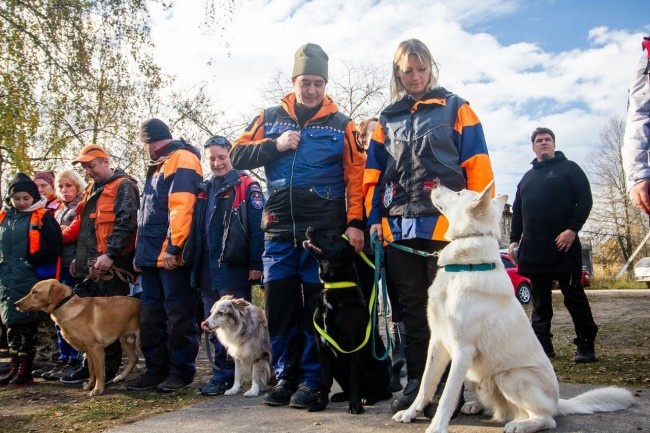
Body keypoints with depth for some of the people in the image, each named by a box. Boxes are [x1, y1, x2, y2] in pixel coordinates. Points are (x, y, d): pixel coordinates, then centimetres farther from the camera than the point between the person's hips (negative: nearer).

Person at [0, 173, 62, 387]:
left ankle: (26, 371, 7)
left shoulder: (43, 217, -4)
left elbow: (55, 246, -10)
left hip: (30, 279, -5)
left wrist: (32, 261, -14)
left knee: (27, 324, -1)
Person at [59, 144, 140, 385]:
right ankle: (90, 365, 19)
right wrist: (80, 257, 22)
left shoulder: (123, 187, -6)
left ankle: (108, 369, 6)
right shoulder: (93, 190, 22)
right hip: (91, 266, 9)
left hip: (112, 266, -9)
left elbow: (126, 223, -18)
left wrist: (109, 254, -24)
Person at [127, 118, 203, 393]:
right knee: (150, 316, 11)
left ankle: (181, 372, 5)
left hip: (172, 256, -10)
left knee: (178, 316, -3)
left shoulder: (182, 159, -7)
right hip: (152, 256, 10)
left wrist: (174, 247, -24)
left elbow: (181, 205, -19)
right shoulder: (158, 166, 25)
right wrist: (141, 251, 21)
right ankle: (156, 370, 19)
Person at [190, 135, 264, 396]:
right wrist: (197, 265, 15)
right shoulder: (206, 190, 17)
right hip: (208, 271, 7)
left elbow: (256, 227, -11)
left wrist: (255, 264, -17)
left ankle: (224, 375, 6)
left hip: (234, 269, -7)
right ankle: (223, 374, 19)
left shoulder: (247, 186, -4)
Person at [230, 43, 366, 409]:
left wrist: (355, 222, -9)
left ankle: (311, 381, 11)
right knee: (279, 305, 4)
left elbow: (355, 176, 0)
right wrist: (275, 145, -7)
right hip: (280, 230, 3)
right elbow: (238, 155, 7)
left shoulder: (341, 124, 6)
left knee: (317, 307, 1)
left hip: (324, 231, -2)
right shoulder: (271, 118, 12)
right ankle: (285, 377, 17)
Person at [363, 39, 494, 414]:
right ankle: (417, 380, 16)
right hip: (398, 227, 4)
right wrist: (374, 217, 6)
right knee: (412, 308, 8)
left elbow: (477, 166, 0)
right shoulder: (388, 119, 17)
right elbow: (374, 172, 16)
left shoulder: (455, 108, 6)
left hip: (446, 224, -4)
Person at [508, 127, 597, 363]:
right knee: (540, 300, 6)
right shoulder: (527, 177, 21)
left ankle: (586, 346, 2)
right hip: (533, 248, 5)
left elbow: (585, 200, -4)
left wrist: (572, 230, -16)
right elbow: (517, 211, 23)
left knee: (574, 296, -3)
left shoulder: (569, 168, 6)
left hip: (563, 245, -5)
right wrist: (514, 239, 11)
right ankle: (542, 344, 10)